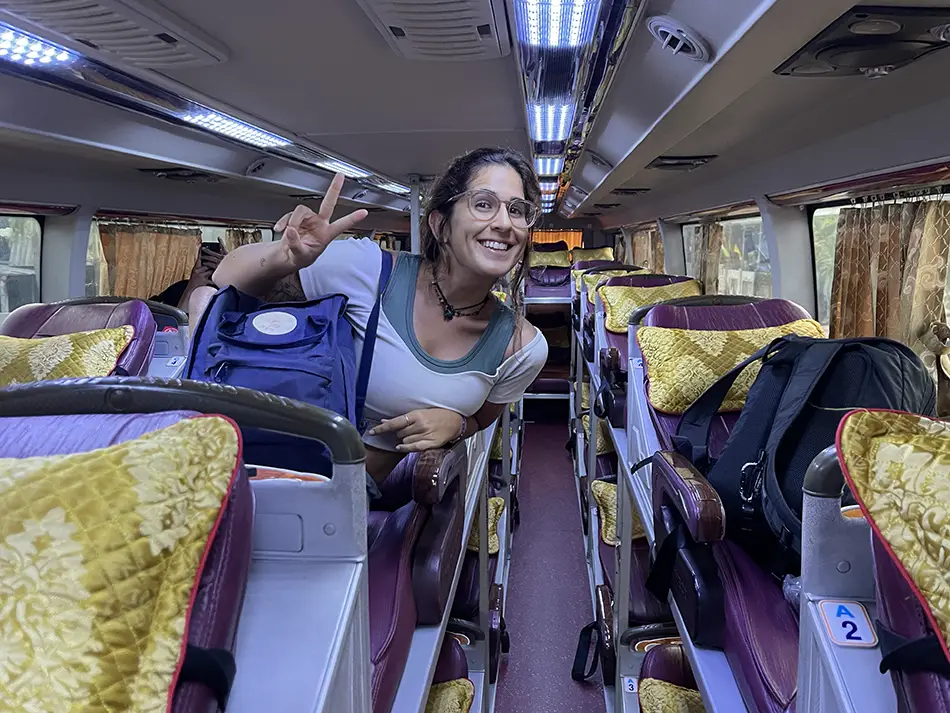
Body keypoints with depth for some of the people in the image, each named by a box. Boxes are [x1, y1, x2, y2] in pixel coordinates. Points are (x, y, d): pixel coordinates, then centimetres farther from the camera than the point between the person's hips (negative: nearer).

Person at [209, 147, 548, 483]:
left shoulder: (522, 348, -10)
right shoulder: (370, 270, -19)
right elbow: (226, 280, -13)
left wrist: (455, 424, -15)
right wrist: (288, 258, -35)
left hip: (373, 492, 3)